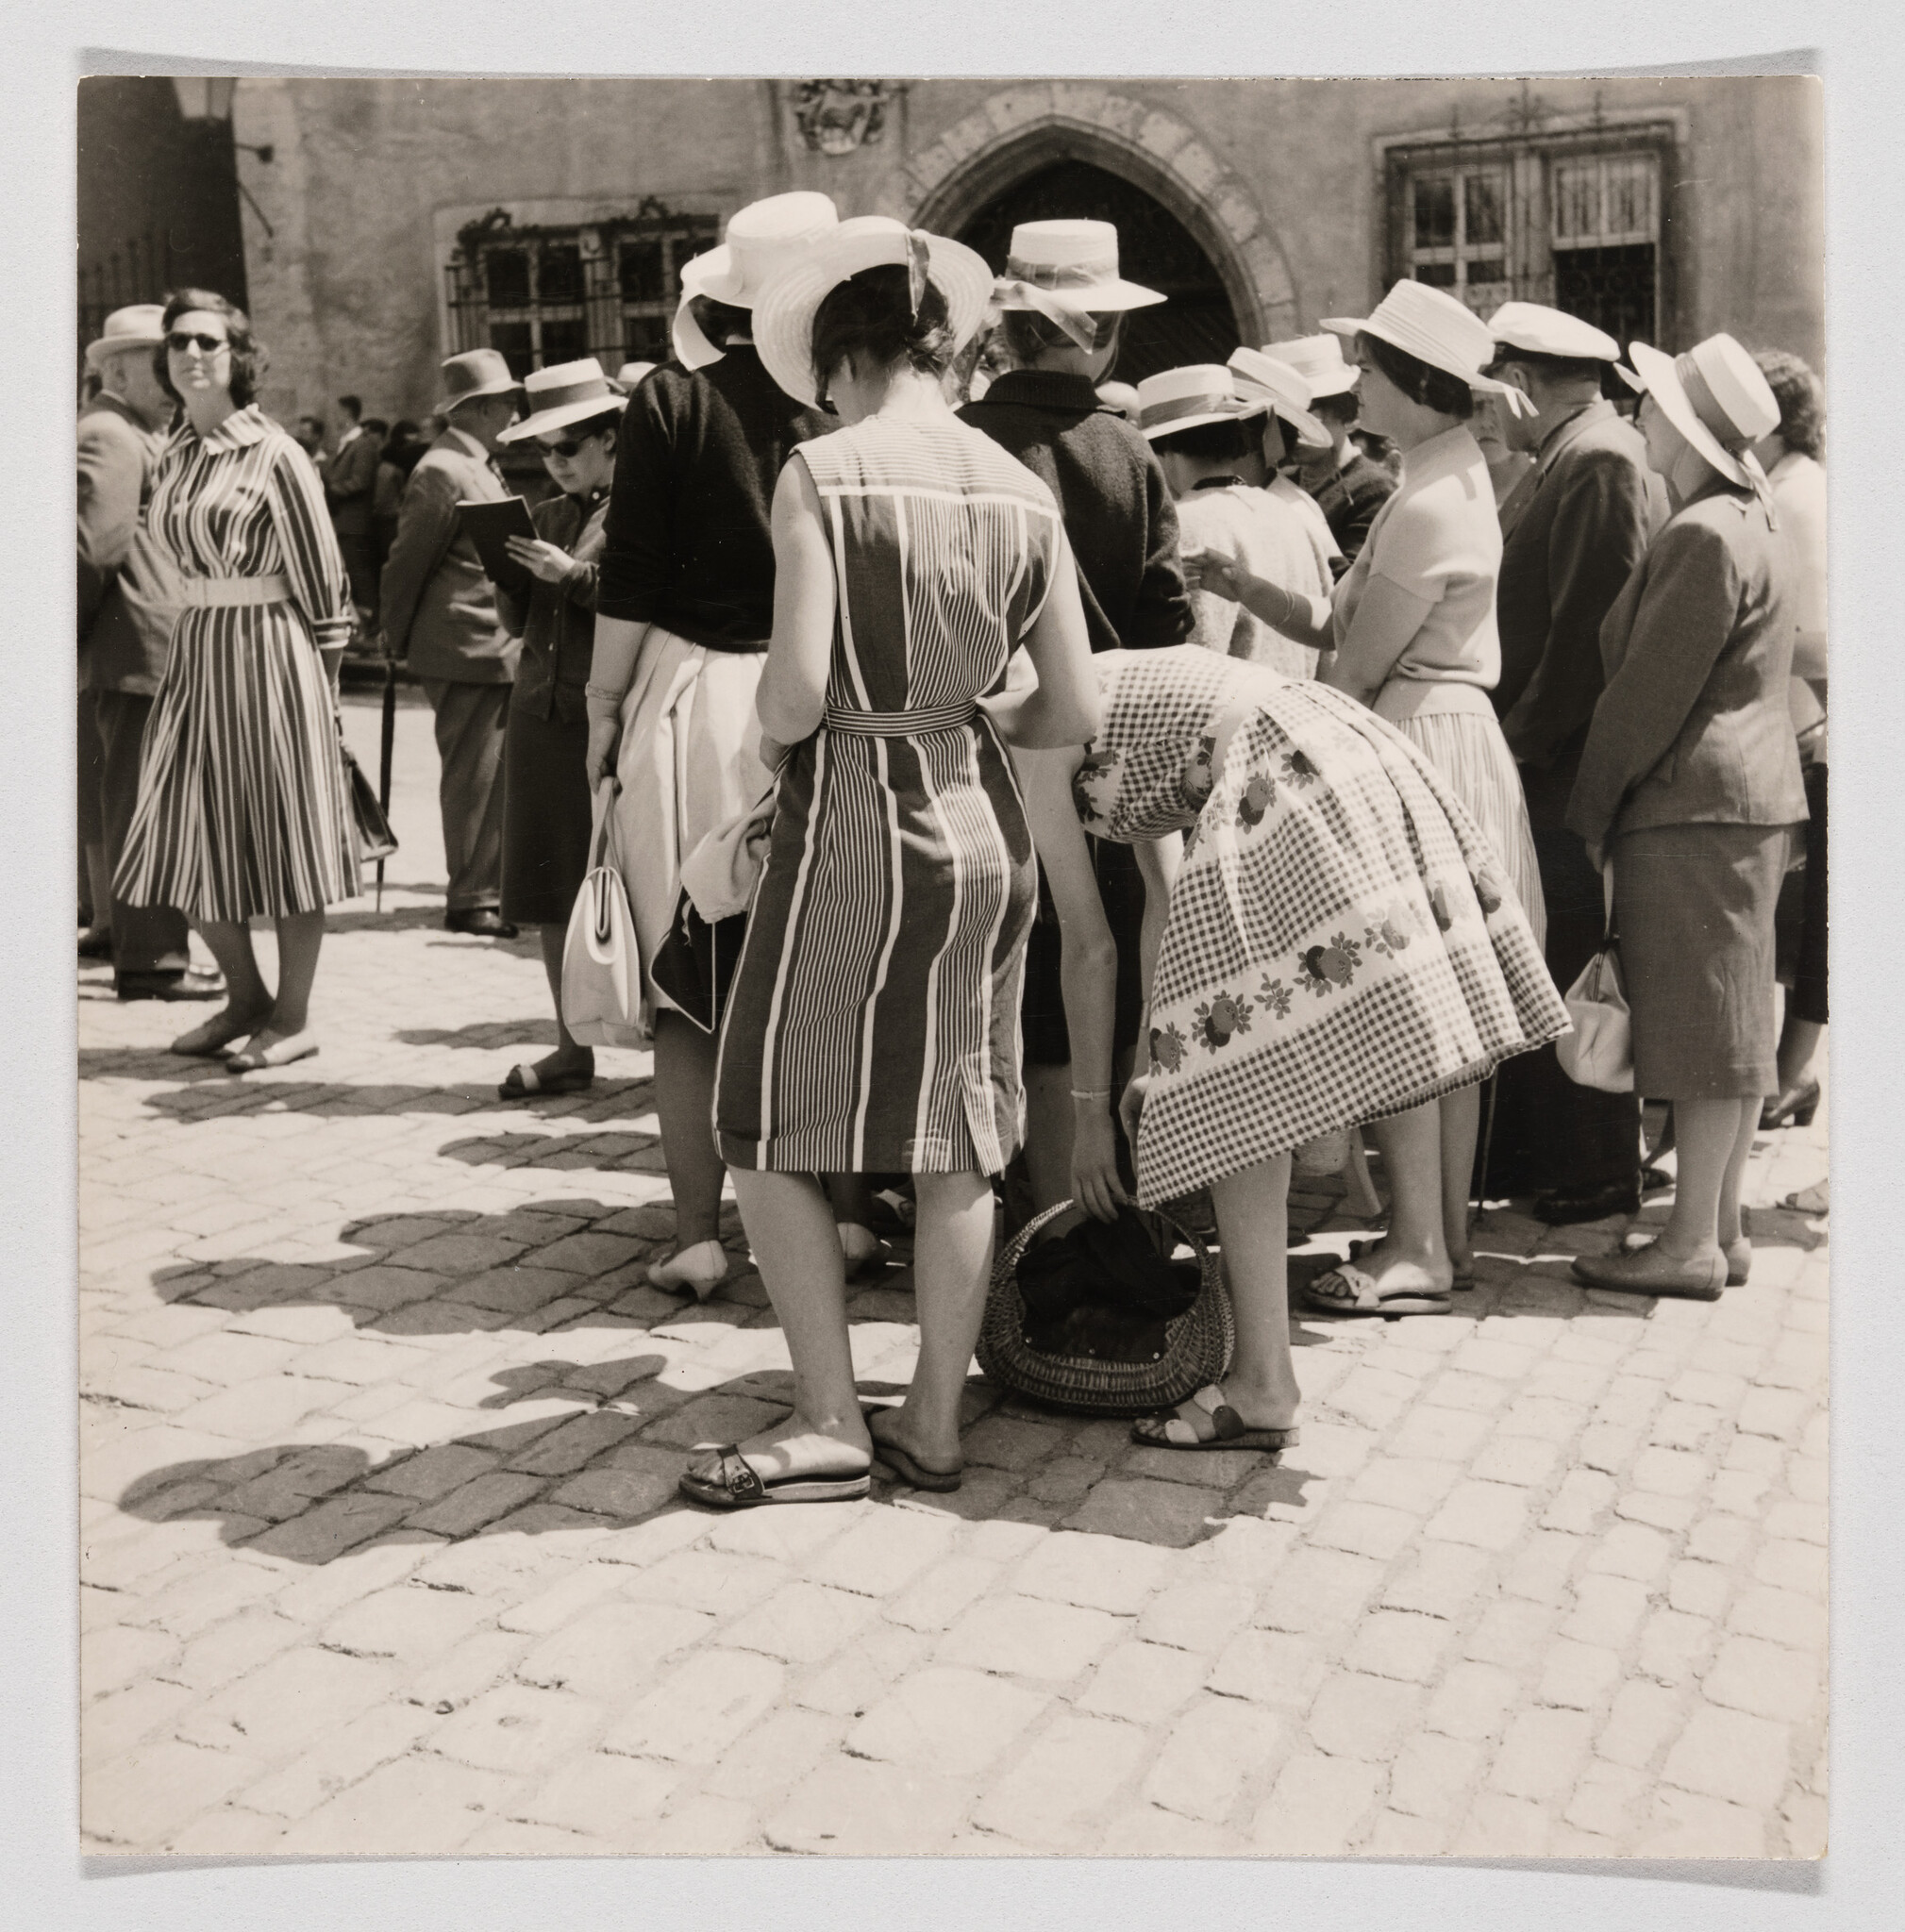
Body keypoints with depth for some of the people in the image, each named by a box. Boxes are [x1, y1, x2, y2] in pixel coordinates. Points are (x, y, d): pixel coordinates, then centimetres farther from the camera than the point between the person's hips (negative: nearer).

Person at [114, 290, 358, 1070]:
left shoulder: (272, 454, -8)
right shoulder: (172, 454, 10)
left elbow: (319, 573, -7)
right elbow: (177, 564, 17)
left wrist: (321, 673, -6)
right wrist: (201, 639, 9)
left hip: (269, 652, -7)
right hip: (194, 653, 7)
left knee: (285, 832, 2)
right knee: (190, 837, 8)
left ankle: (292, 1017, 13)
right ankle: (245, 996, 26)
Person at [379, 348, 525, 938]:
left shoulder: (482, 466, 18)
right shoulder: (443, 472, -13)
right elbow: (407, 561, -11)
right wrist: (399, 641, -4)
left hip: (498, 647, 9)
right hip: (465, 650, -9)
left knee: (498, 773, 11)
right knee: (474, 777, -4)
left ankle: (494, 891, 18)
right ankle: (470, 901, 3)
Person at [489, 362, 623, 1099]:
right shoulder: (547, 516, 17)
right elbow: (517, 623, 17)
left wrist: (573, 575, -15)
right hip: (539, 717, 6)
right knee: (549, 892, 6)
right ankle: (571, 1050, 15)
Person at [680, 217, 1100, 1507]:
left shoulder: (823, 477, -11)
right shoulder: (1023, 490, 3)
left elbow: (798, 696, -18)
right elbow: (1075, 710, 3)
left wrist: (768, 729, 4)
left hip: (856, 824, -6)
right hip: (987, 826, 6)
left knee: (769, 1132, 8)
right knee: (958, 1139, 13)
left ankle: (831, 1424, 11)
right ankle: (935, 1423, 23)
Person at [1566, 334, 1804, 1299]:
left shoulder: (1703, 537, -16)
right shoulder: (1753, 525, 16)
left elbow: (1649, 694, -17)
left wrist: (1592, 811, -9)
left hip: (1693, 806, -10)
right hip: (1750, 798, 10)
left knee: (1703, 1026, -5)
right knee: (1731, 1024, 12)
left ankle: (1692, 1245, 1)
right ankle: (1722, 1228, 19)